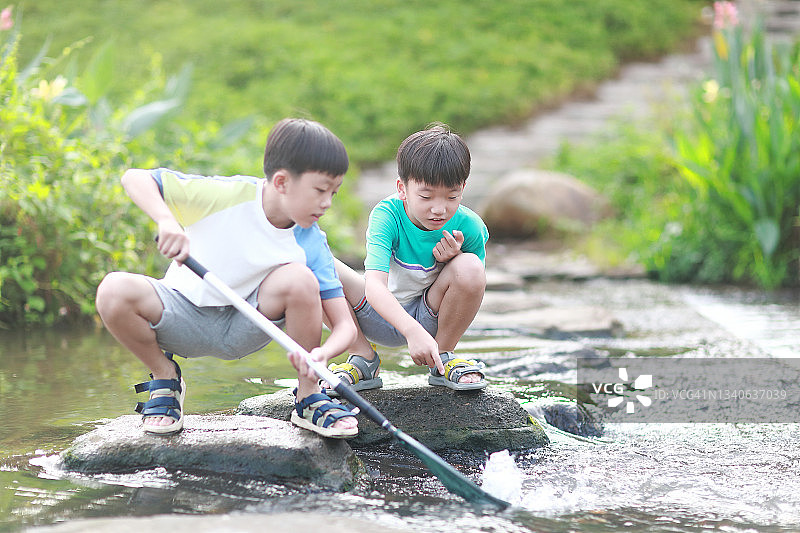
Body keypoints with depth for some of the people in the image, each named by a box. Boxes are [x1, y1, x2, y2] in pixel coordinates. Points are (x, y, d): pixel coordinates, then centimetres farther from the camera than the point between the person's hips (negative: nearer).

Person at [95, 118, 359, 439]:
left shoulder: (311, 244, -12)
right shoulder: (228, 194, -19)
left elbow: (345, 325, -14)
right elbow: (135, 178, -19)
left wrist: (323, 353, -38)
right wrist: (168, 222, -39)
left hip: (244, 329, 1)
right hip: (182, 320, -1)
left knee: (299, 278, -29)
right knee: (114, 291, -32)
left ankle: (308, 397, -9)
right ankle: (165, 377, -1)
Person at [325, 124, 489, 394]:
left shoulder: (469, 227, -17)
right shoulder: (387, 215, -25)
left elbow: (473, 290, -2)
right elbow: (373, 286, -38)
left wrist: (455, 259, -24)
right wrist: (412, 331, -53)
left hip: (430, 317, 1)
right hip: (381, 315, -1)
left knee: (470, 267, -30)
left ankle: (443, 359, -4)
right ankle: (363, 357, -4)